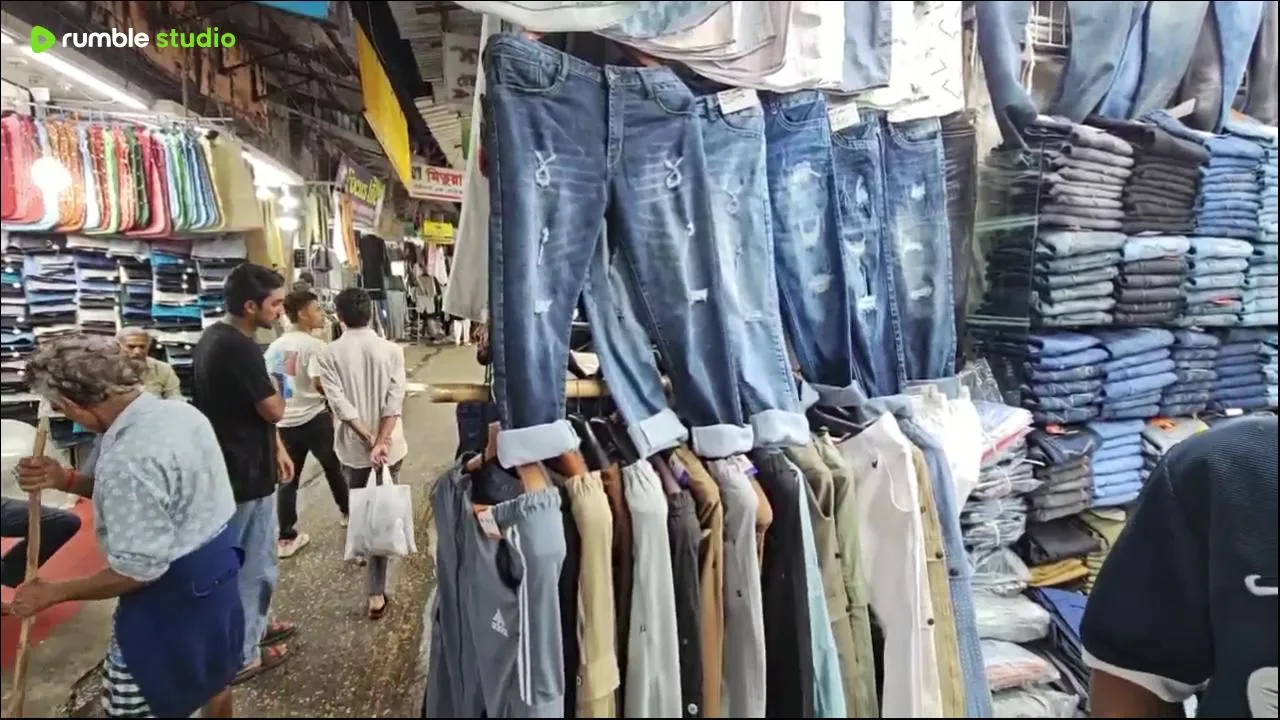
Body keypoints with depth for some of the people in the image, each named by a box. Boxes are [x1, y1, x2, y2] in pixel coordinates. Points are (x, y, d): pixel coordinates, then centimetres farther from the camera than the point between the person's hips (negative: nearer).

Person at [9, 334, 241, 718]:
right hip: (216, 562, 9)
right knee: (212, 672, 28)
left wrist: (53, 592, -12)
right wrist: (66, 479, -3)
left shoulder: (129, 458, -30)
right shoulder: (180, 412, -3)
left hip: (174, 590, -9)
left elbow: (138, 570, -25)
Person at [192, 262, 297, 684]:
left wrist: (276, 447, 16)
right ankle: (241, 655, 19)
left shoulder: (214, 337, 6)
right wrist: (278, 385, -1)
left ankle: (254, 626, 41)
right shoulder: (240, 348, -25)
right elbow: (272, 411, -22)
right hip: (246, 472, -10)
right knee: (254, 563, 5)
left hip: (228, 465, 10)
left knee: (239, 558, 24)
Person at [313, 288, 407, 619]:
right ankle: (376, 591, 4)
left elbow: (340, 404, -14)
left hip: (352, 447, 1)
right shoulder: (391, 350, -6)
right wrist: (381, 442, -16)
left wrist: (369, 440, -12)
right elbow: (394, 401, -14)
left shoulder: (329, 354, -7)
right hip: (388, 446, -1)